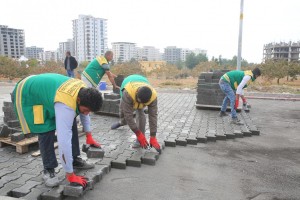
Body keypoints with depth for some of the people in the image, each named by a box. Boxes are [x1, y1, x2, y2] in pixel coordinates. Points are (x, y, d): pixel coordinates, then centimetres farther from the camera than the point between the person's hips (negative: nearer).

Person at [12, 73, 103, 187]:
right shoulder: (66, 105, -44)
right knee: (46, 132, -20)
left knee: (71, 125, -1)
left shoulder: (84, 91, -18)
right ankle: (48, 170, -1)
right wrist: (70, 174, -37)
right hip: (27, 95, -7)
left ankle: (75, 160, 13)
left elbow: (84, 112, 4)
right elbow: (64, 141, -44)